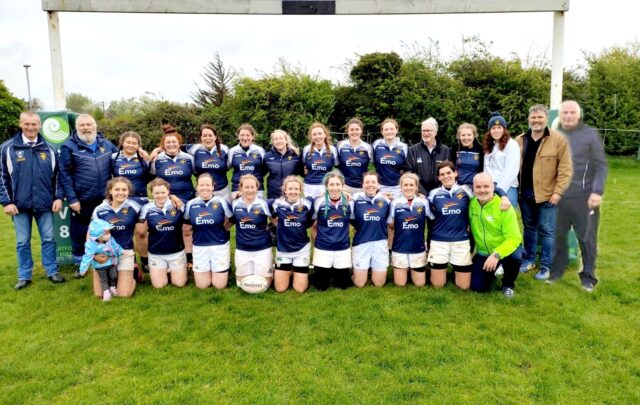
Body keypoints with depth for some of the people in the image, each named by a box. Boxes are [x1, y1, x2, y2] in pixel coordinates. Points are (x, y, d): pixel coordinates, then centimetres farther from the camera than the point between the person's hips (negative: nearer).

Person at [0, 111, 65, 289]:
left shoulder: (49, 149, 5)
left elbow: (57, 175, 9)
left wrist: (58, 197, 0)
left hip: (44, 203, 1)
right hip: (20, 204, -1)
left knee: (48, 239, 7)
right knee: (22, 242, 8)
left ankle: (52, 272, 19)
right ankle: (24, 276, 20)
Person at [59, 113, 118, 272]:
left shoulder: (107, 144, 7)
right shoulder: (69, 146, -4)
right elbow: (64, 174, -7)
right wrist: (72, 198, -12)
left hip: (105, 199, 3)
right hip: (81, 201, -3)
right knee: (79, 233, 9)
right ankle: (79, 263, 26)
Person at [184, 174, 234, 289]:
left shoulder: (221, 202, -8)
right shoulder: (190, 204, -1)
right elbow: (186, 222, 13)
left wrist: (222, 228, -3)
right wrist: (202, 230, 6)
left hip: (220, 245, -2)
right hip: (199, 247, 2)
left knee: (220, 285, 4)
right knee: (202, 286, 10)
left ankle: (226, 268, 33)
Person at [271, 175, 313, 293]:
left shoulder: (307, 204, -9)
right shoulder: (277, 204, -10)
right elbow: (273, 219, 10)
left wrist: (299, 227, -1)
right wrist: (282, 227, 2)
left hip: (302, 248, 0)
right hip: (283, 249, 0)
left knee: (300, 289, 2)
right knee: (280, 289, 5)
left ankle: (299, 272, 33)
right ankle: (288, 271, 35)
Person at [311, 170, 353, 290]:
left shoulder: (349, 203, -3)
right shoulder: (319, 202, -8)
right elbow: (313, 226, 4)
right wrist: (316, 242, 1)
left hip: (343, 249, 2)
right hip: (322, 249, -1)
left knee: (343, 285, 10)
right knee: (321, 286, 8)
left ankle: (335, 272, 41)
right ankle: (327, 273, 40)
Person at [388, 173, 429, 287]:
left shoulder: (423, 203, -4)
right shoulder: (395, 203, -6)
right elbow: (391, 225, 4)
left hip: (418, 248, 1)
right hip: (399, 248, -1)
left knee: (420, 284, 10)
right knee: (400, 284, 8)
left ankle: (413, 270, 39)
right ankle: (405, 270, 37)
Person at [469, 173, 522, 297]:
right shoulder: (471, 204, -10)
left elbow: (514, 238, -27)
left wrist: (497, 254, -38)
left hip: (505, 249, -3)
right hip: (483, 252, 3)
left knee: (515, 256, -36)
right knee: (477, 287, -5)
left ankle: (508, 283, -4)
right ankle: (491, 272, 31)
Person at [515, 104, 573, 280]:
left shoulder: (559, 139, -8)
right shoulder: (519, 140, 6)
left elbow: (565, 169, -10)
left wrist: (558, 192, -15)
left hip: (547, 193, -4)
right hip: (525, 193, 4)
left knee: (547, 230, 3)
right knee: (529, 227, 16)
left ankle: (545, 266, 13)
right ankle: (528, 259, 29)